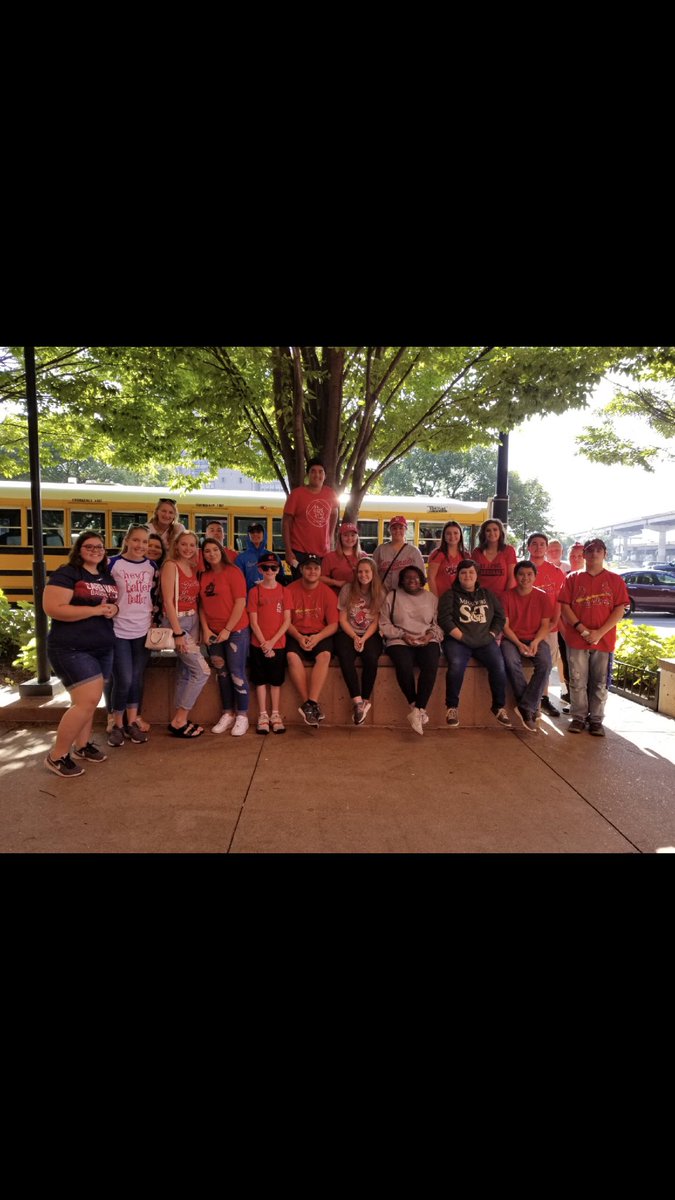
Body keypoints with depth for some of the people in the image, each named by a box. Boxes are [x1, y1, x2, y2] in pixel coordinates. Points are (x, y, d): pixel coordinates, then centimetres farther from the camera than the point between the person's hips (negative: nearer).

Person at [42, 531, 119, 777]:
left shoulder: (108, 578, 14)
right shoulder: (66, 574, -10)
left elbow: (115, 604, 23)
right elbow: (52, 608, -19)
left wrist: (114, 609, -3)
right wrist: (95, 610, -21)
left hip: (103, 648, 8)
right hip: (72, 649, -8)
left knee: (88, 700, 14)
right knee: (88, 701, -12)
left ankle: (82, 745, 31)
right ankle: (57, 756, 3)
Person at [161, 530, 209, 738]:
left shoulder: (192, 568, 12)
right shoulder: (170, 565, -9)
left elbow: (195, 600, 12)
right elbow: (168, 601, -15)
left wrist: (201, 627, 2)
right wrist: (178, 633, -19)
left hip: (193, 622, 7)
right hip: (177, 622, -7)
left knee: (185, 674, 10)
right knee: (202, 671, -10)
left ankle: (179, 721, 18)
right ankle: (179, 721, -1)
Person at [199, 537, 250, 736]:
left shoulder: (233, 572, -7)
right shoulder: (203, 576, 8)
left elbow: (240, 602, -12)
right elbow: (202, 605, 8)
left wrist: (227, 630, -14)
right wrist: (205, 629, -4)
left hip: (236, 630, -5)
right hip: (213, 633, 5)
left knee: (237, 673, -2)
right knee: (222, 673, 10)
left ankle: (242, 716, 8)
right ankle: (227, 714, 21)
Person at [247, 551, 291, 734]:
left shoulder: (283, 591, 2)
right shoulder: (255, 591, -1)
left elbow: (287, 620, -2)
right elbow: (253, 622, -5)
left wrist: (272, 641, -12)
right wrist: (264, 644, -12)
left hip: (278, 644, 1)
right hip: (258, 644, -1)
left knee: (276, 680, 8)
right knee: (260, 680, 5)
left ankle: (275, 715, 18)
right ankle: (263, 715, 15)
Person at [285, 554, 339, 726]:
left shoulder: (328, 592, 1)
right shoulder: (290, 590, 0)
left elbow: (333, 624, -1)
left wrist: (317, 637, -19)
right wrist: (299, 637, -17)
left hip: (320, 635, 0)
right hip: (296, 635, 0)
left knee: (324, 655, -32)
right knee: (292, 656, -31)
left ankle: (310, 704, -29)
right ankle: (308, 704, -24)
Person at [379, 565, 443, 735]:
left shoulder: (431, 597, 16)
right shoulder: (392, 596, 9)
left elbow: (438, 624, 15)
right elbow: (384, 624, 3)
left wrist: (431, 634, -6)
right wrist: (403, 635, -9)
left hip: (426, 641, 2)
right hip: (399, 640, -1)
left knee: (431, 665, -31)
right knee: (404, 666, -34)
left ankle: (417, 711, -25)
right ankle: (417, 707, -12)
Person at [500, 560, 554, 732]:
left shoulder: (543, 597, 4)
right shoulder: (507, 596, 1)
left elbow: (545, 625, 4)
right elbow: (505, 625, -2)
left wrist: (535, 642, -15)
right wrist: (519, 644, -16)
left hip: (535, 639, 1)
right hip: (512, 639, -1)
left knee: (545, 663, -30)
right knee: (511, 662, -34)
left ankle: (526, 707, -21)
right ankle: (530, 708, -20)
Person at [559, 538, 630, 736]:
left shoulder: (615, 580, 5)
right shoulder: (573, 578, 6)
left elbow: (620, 610, -1)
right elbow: (565, 606, -1)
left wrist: (600, 632, -12)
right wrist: (583, 630, -12)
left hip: (604, 640, 0)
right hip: (576, 639, 0)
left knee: (599, 683, 6)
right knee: (578, 681, 4)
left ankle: (596, 720, 17)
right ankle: (578, 718, 15)